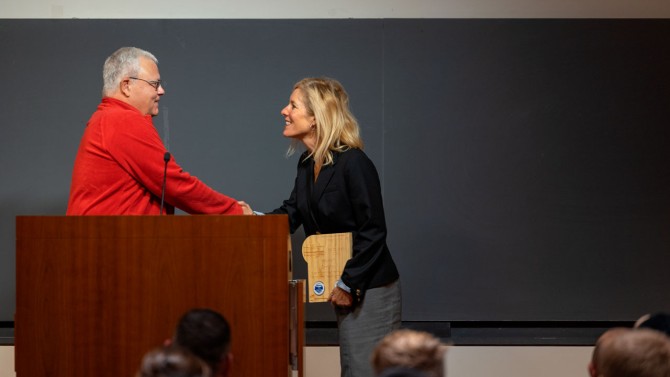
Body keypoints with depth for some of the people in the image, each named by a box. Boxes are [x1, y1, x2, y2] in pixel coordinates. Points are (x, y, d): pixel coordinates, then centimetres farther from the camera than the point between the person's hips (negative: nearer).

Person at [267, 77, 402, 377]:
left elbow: (373, 232, -20)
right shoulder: (308, 163, 7)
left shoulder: (353, 162, -19)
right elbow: (291, 214, 13)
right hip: (346, 288, 9)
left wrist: (349, 284, -18)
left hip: (370, 289, -9)